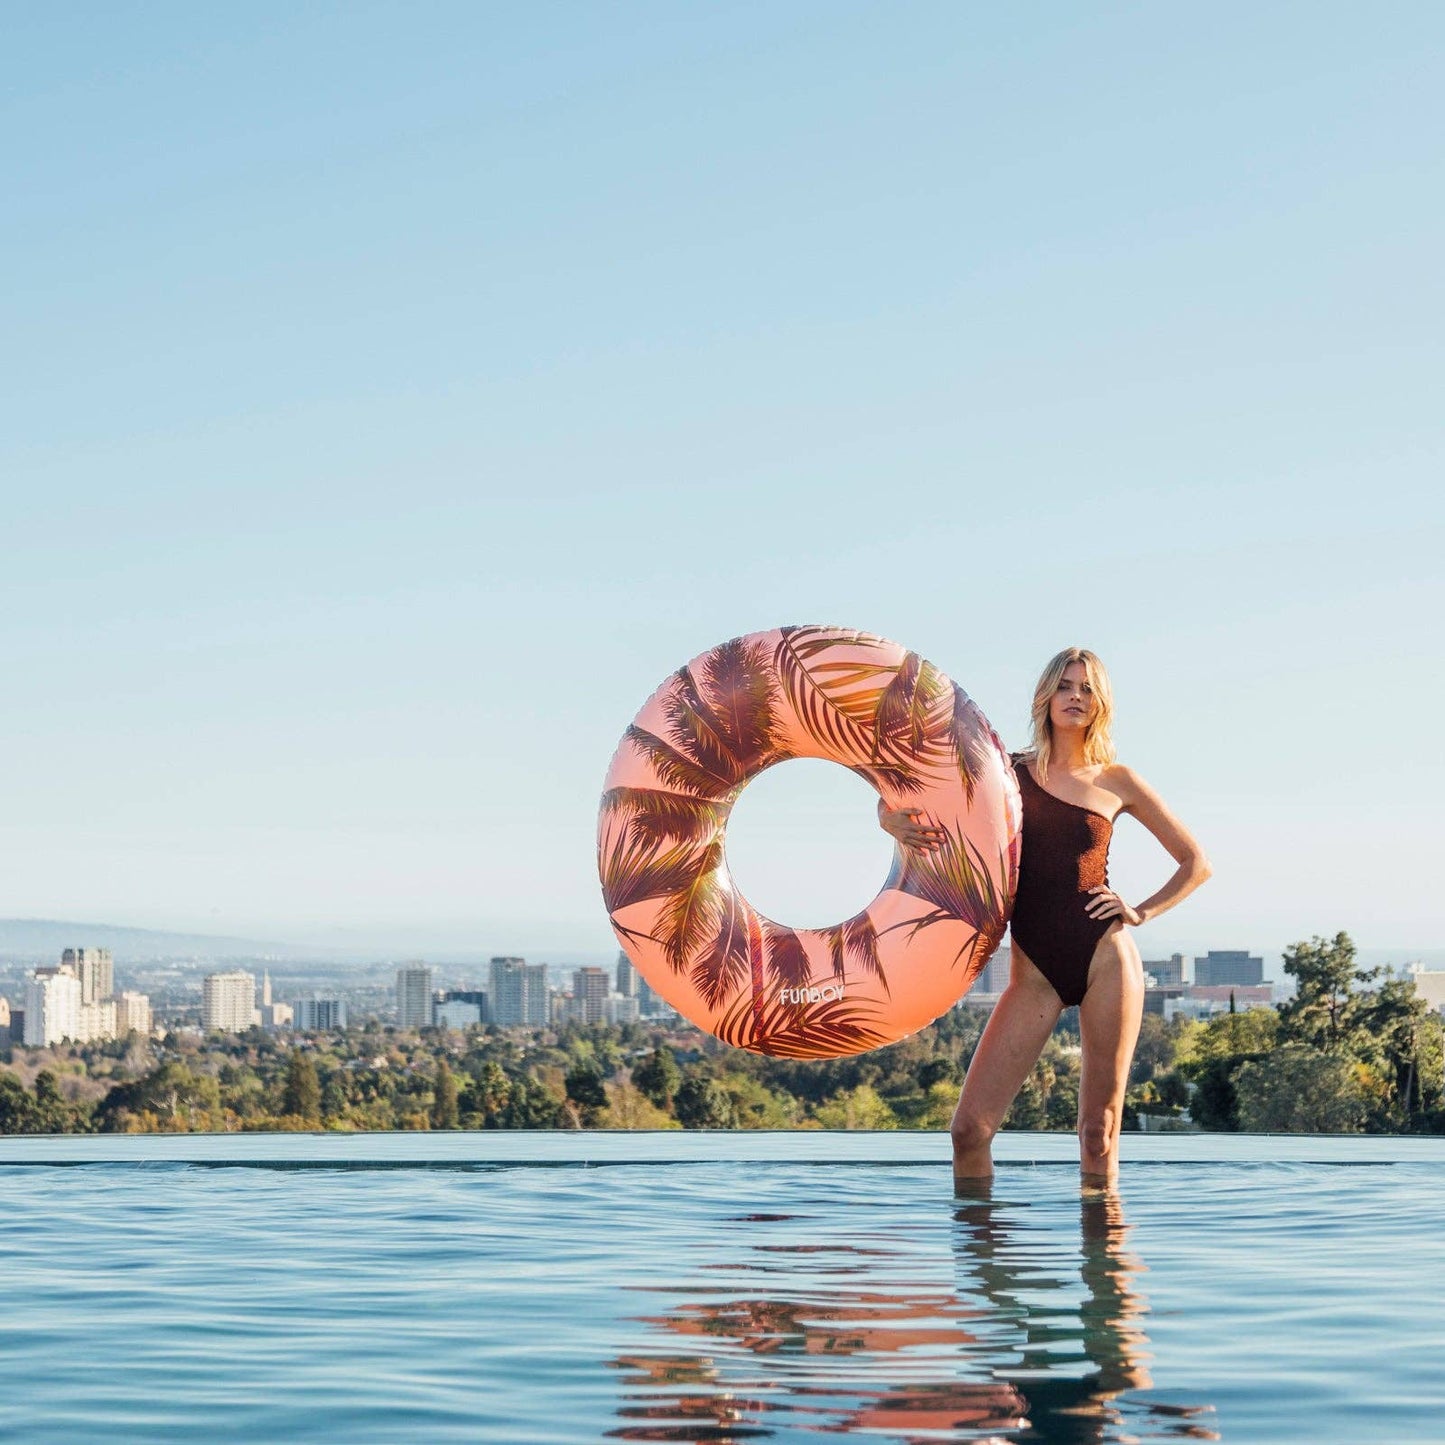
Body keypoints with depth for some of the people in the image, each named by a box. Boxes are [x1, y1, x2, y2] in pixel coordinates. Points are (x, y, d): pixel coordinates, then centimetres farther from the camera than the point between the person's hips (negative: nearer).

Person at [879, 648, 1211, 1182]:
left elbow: (1197, 863, 16)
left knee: (1099, 1132, 0)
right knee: (970, 1127, -9)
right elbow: (901, 809, 9)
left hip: (1105, 957, -1)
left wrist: (1143, 912, 2)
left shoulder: (1116, 782, 9)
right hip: (1035, 972, 1)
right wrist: (892, 819, -15)